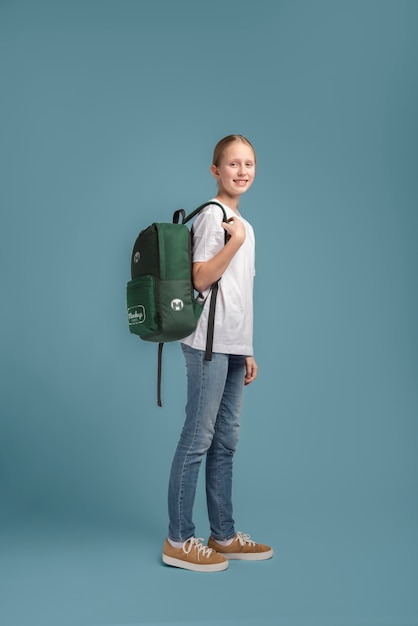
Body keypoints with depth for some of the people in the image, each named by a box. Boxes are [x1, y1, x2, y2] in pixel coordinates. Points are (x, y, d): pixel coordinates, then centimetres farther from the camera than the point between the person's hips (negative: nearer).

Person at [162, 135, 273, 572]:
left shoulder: (244, 225, 20)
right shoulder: (213, 215, -6)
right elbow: (200, 279, -13)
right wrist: (235, 241, -19)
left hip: (233, 348, 9)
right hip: (209, 344, -8)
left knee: (225, 442, 12)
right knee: (198, 438, -5)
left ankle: (223, 536, 21)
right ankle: (178, 540, 5)